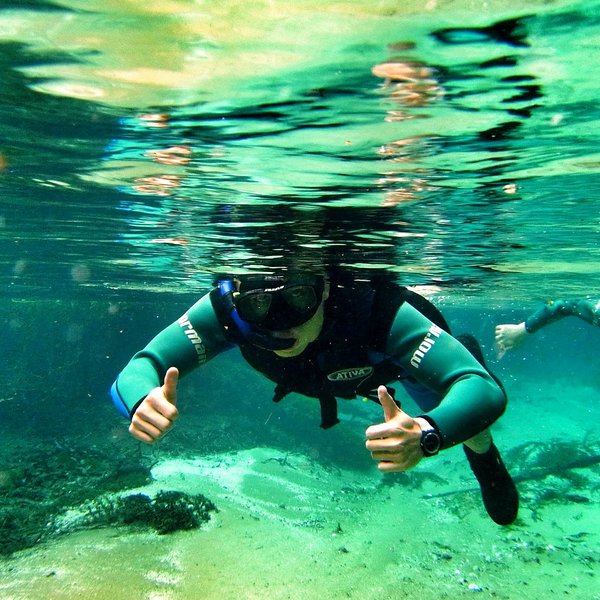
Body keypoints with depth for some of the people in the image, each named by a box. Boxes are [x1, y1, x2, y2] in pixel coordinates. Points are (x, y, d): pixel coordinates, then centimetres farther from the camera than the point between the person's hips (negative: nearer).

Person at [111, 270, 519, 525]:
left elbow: (486, 390, -49)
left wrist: (428, 435, -69)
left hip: (391, 349, -2)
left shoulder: (375, 308, -48)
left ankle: (485, 456, 44)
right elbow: (136, 371, -37)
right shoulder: (227, 309, -41)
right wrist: (142, 400, -61)